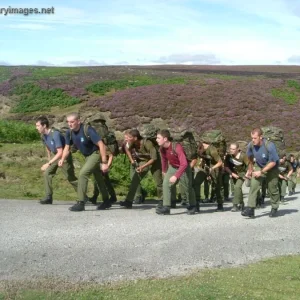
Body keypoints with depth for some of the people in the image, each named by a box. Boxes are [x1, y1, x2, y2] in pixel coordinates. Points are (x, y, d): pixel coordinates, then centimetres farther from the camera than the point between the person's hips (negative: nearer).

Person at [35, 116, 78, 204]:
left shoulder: (55, 135, -32)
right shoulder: (43, 135, -6)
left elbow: (60, 153, -34)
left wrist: (49, 163, -35)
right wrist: (49, 159, 20)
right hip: (54, 155, 7)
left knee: (71, 177, -1)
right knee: (47, 173, -8)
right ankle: (48, 197, -3)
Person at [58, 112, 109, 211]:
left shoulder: (88, 130, -28)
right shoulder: (69, 132, -8)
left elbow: (101, 145, -27)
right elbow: (67, 148, 1)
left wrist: (104, 162, -30)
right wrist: (62, 159, -18)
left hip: (96, 154, -8)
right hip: (87, 156, 8)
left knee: (82, 174, -21)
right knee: (98, 178, 18)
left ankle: (81, 203, -17)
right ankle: (106, 201, 33)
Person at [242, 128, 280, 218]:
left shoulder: (269, 146, -31)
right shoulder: (251, 145, -17)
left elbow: (273, 162, -24)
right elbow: (250, 158, 4)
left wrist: (261, 172, -25)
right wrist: (250, 170, 12)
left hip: (271, 168, -3)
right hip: (258, 166, 3)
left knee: (272, 189, 6)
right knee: (253, 185, -15)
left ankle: (274, 208, 29)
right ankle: (250, 209, -18)